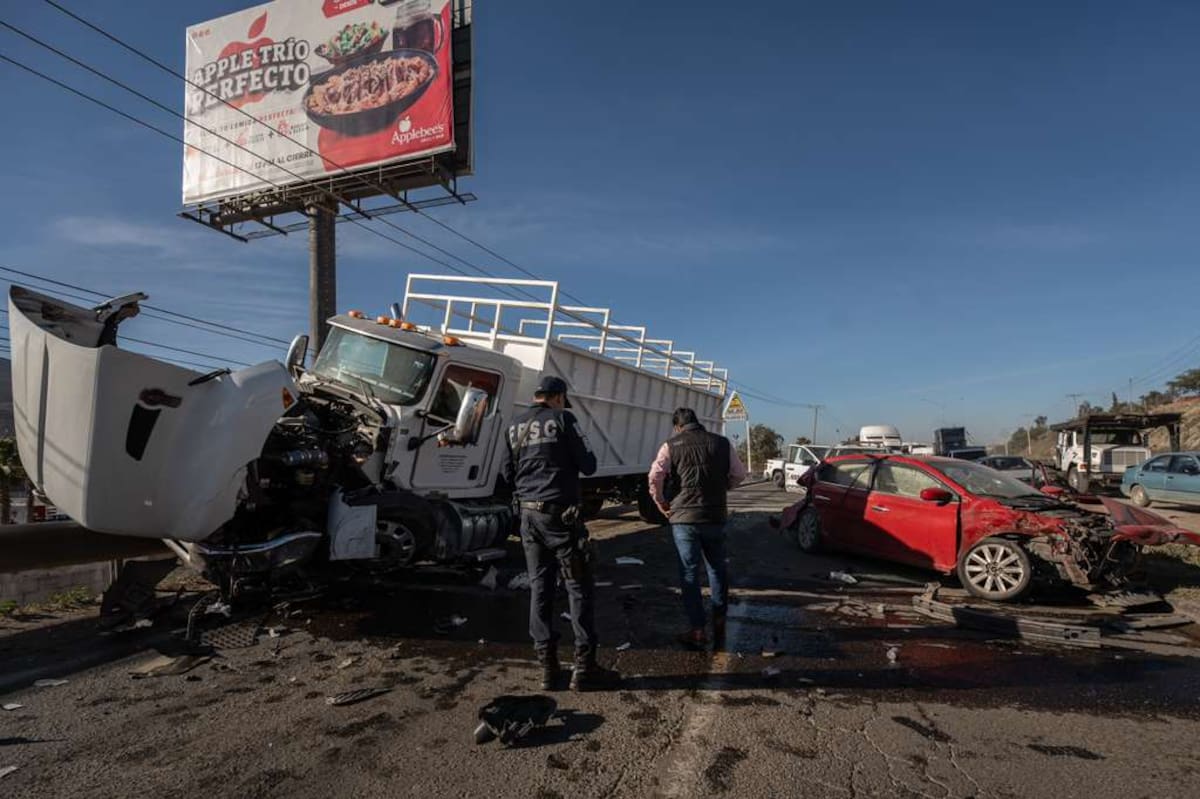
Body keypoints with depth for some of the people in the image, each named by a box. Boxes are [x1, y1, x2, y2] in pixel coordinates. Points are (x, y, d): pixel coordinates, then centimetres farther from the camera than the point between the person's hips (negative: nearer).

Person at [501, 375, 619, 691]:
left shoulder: (514, 427, 10)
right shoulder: (563, 419, -8)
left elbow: (508, 474, 14)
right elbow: (588, 466, -6)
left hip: (529, 514, 6)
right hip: (561, 514, -6)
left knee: (540, 588, 11)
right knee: (580, 588, 3)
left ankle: (547, 667, 15)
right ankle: (584, 668, 6)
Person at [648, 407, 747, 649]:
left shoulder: (671, 445, -3)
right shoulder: (722, 443, 4)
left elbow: (655, 476, -15)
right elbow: (739, 474, 9)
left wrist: (662, 504, -1)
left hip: (683, 517, -2)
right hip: (715, 516, 3)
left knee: (689, 573, 6)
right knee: (717, 568, 20)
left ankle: (697, 631, 8)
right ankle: (719, 622, 25)